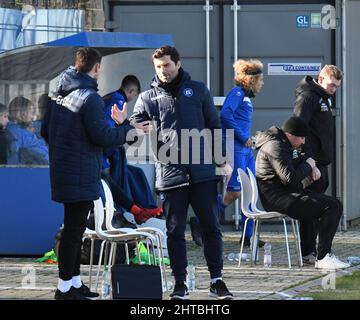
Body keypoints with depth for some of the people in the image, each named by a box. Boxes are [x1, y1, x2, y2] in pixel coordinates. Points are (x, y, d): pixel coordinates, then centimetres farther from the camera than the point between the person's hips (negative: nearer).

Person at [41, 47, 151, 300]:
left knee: (74, 228, 17)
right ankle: (65, 287, -3)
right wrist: (130, 130, -6)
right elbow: (102, 136, -18)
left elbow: (45, 130, 18)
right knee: (74, 229, -5)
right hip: (82, 174, -9)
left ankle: (75, 282, 24)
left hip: (62, 172, 9)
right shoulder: (90, 97, -16)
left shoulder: (59, 95, 12)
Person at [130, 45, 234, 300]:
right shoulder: (148, 98, 8)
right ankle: (180, 284, 10)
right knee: (175, 231, 3)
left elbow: (214, 126, 12)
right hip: (170, 172, 0)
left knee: (211, 227, 3)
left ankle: (217, 281, 11)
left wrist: (222, 160, 7)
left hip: (203, 171, 0)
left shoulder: (198, 90, 9)